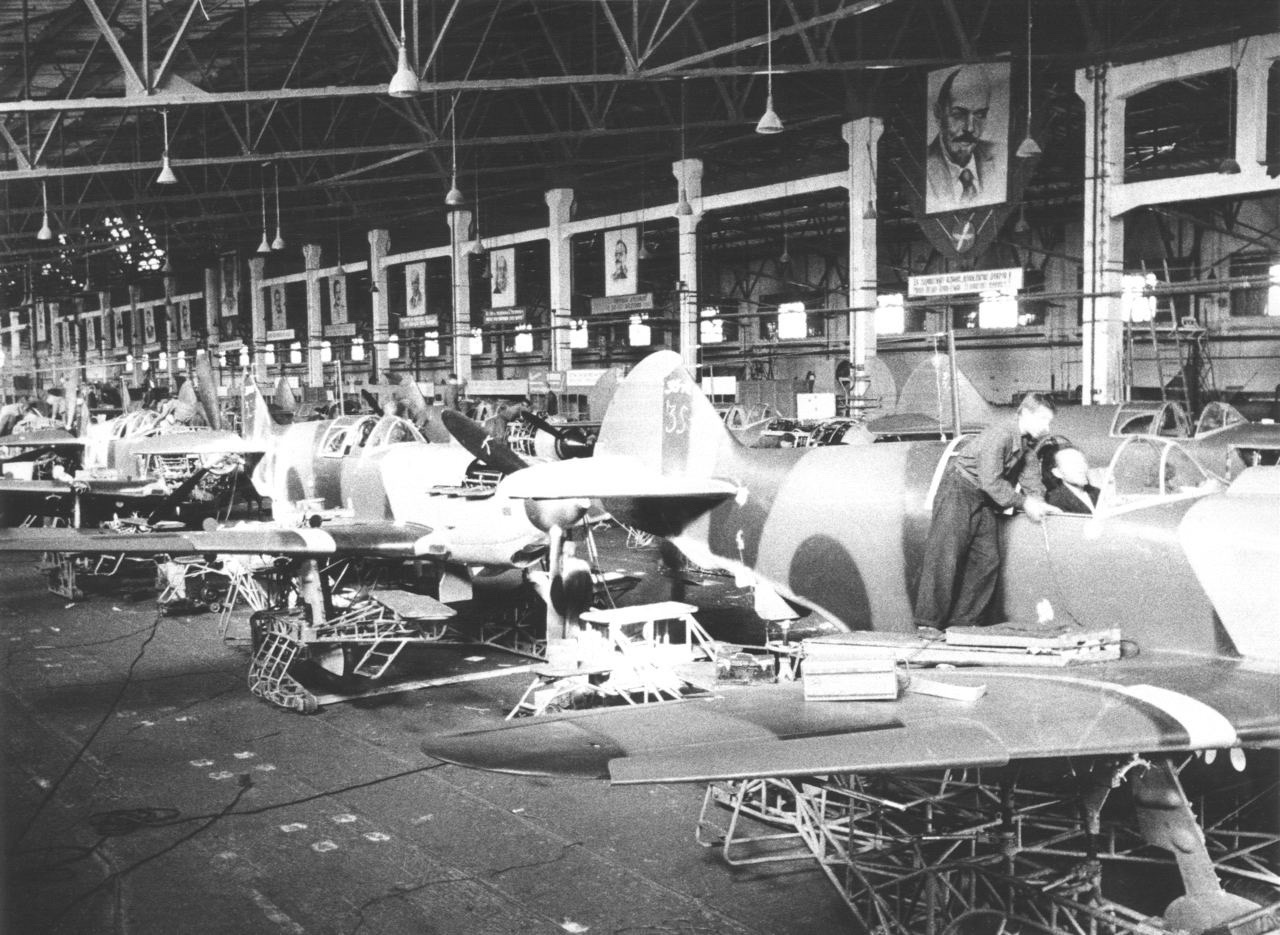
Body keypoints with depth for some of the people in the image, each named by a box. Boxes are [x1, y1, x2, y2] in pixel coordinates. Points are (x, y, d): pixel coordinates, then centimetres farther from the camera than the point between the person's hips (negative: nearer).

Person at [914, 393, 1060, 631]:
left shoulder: (1029, 441, 3)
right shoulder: (1000, 434, -24)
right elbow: (991, 482, -25)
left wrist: (1038, 504, -5)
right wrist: (1023, 502, -19)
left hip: (986, 500, 9)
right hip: (959, 490, -9)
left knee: (988, 560, 2)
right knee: (944, 558, -13)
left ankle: (965, 621, 6)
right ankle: (928, 624, -13)